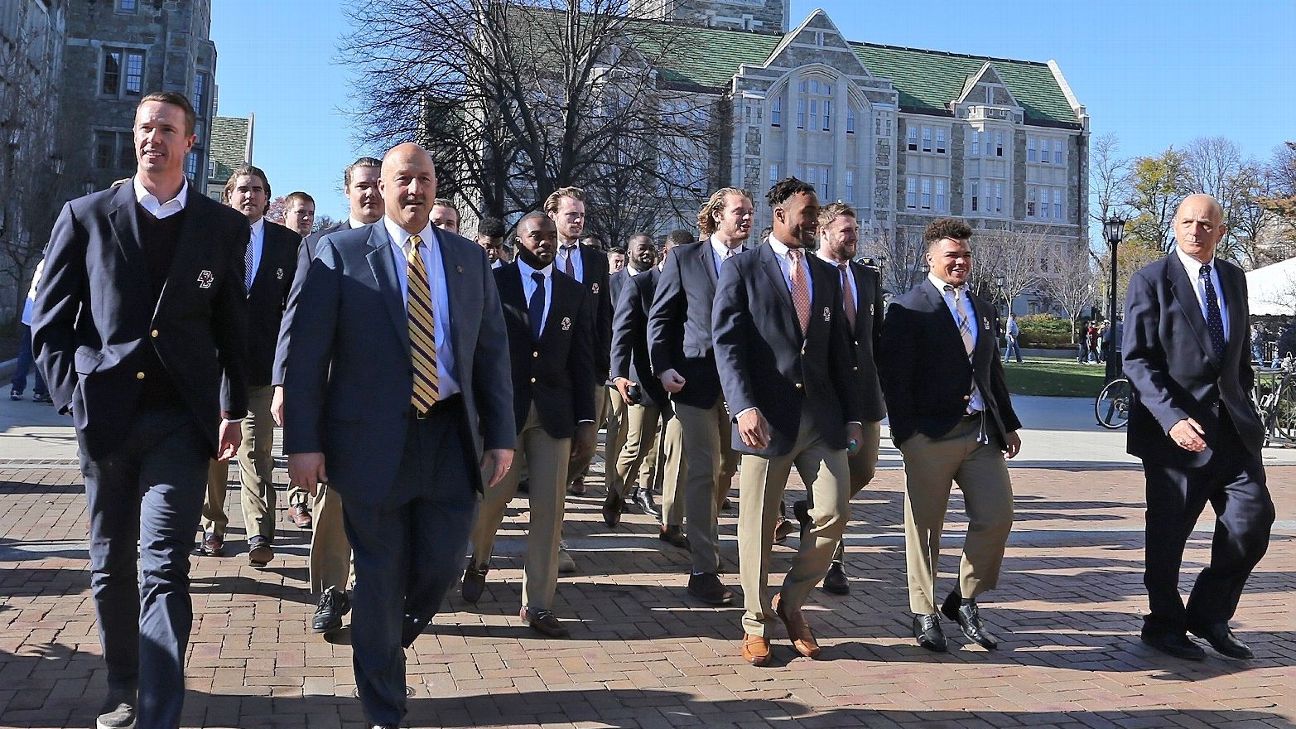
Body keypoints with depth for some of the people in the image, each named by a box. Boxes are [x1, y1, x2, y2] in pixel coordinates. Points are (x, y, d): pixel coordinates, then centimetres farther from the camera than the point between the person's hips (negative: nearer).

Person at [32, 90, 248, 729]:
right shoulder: (86, 216, 5)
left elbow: (232, 328, 9)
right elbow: (49, 322, 6)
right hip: (105, 414, 2)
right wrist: (73, 395, -4)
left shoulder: (224, 227, 5)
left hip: (181, 419, -1)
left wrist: (232, 408, 3)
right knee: (111, 569, 13)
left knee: (164, 569, -8)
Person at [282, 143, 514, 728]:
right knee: (379, 580, 8)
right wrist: (302, 442, -10)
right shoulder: (340, 253, -2)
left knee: (440, 569, 6)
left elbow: (493, 352, 10)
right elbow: (306, 351, -5)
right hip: (373, 440, -3)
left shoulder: (470, 258, 9)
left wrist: (501, 436, 5)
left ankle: (388, 643, 40)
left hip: (451, 438, 3)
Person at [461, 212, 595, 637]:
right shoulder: (493, 282, 2)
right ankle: (479, 560, 31)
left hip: (554, 411, 3)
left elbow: (583, 360, 10)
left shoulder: (575, 294, 11)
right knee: (493, 494, -3)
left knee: (549, 508, 1)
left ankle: (538, 605, 11)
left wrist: (586, 419, 5)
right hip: (500, 406, -2)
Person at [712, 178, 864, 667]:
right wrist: (743, 406, -20)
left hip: (822, 417, 5)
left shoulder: (827, 275, 17)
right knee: (758, 526, 4)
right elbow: (726, 342, -8)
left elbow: (839, 350, 17)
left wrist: (853, 414, 11)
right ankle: (756, 623, 21)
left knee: (834, 515, -2)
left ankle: (791, 603, 21)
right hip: (767, 418, -4)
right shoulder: (742, 269, 0)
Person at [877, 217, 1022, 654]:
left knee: (997, 516, 2)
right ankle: (923, 614, 17)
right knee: (924, 527, 3)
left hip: (982, 430, 6)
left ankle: (964, 601, 21)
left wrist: (1009, 423, 17)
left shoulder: (983, 310, 17)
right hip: (931, 434, -6)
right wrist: (905, 434, -14)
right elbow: (894, 376, -9)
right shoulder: (908, 309, -4)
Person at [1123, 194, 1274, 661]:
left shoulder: (1234, 279, 14)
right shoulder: (1151, 281, -5)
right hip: (1175, 427, -5)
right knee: (1168, 533, 4)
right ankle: (1164, 625, 22)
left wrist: (1243, 403, 12)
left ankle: (1209, 614, 17)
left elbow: (1240, 352, 22)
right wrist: (1172, 419, -22)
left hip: (1232, 425, 5)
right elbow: (1137, 361, -11)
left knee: (1253, 517, -2)